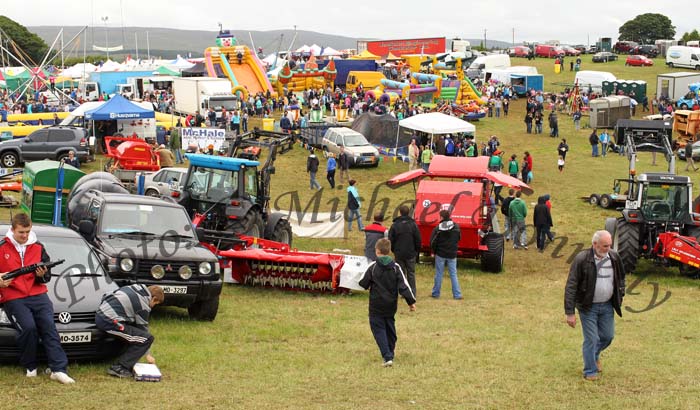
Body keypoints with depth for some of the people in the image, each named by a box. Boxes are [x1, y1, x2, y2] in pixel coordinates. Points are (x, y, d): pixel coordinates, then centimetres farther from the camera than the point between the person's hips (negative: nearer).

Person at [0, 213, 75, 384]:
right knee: (28, 327, -25)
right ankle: (30, 367, -7)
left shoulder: (38, 248, 13)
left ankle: (58, 369, -22)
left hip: (37, 294, 3)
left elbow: (46, 278, 16)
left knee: (49, 326, -16)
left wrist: (42, 275, -7)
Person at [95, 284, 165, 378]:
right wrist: (147, 354, 16)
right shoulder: (144, 306, -3)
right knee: (147, 338, -6)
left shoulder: (134, 288, 18)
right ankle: (119, 368, -7)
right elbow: (142, 329, 5)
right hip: (109, 322, -9)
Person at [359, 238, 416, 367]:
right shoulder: (396, 267, -3)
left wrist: (370, 285, 19)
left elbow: (363, 283, -4)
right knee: (390, 329, 19)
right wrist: (411, 301, -1)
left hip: (376, 306, -4)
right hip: (391, 305, 4)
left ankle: (387, 357, -14)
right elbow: (404, 285, -6)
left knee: (378, 329, 0)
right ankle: (390, 354, 30)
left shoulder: (373, 267, -10)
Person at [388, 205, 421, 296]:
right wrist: (417, 252, 11)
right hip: (411, 254, 1)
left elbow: (391, 240, -1)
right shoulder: (413, 225, -5)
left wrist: (393, 251, 14)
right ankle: (412, 292, 9)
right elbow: (418, 241, -1)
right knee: (411, 273, 9)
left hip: (399, 254, -1)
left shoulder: (395, 225, -6)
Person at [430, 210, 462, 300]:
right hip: (452, 255, 2)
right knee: (453, 274, 8)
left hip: (440, 255, -2)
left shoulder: (438, 229, -14)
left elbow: (432, 242, -10)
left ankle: (436, 293, 16)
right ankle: (457, 294, 5)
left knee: (439, 274, 8)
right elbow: (459, 238, 8)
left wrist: (435, 251, 7)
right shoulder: (456, 227, -4)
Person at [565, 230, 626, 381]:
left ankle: (595, 355, 42)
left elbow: (621, 278, 17)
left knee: (608, 336, 12)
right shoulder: (582, 259, -19)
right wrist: (570, 312, -19)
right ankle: (590, 371, 16)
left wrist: (620, 297, 11)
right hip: (588, 307, -5)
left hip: (607, 306, 5)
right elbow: (571, 287, -17)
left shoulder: (614, 257, -3)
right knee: (591, 339, -1)